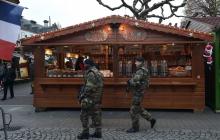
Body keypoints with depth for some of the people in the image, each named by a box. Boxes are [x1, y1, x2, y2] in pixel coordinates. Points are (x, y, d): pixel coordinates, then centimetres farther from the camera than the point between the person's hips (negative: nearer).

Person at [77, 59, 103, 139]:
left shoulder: (91, 73, -16)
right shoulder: (98, 72, 14)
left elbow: (89, 87, -22)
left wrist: (82, 96, -14)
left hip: (90, 98, -9)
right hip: (97, 98, 9)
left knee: (84, 115, -2)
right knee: (96, 114, 10)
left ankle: (85, 133, 0)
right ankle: (98, 132, 13)